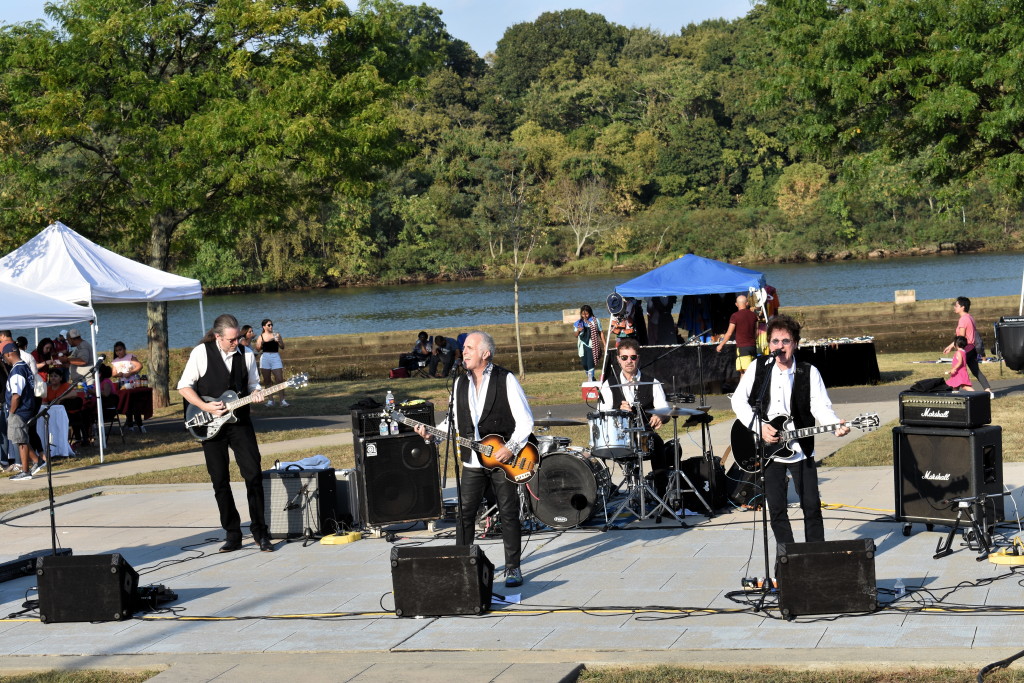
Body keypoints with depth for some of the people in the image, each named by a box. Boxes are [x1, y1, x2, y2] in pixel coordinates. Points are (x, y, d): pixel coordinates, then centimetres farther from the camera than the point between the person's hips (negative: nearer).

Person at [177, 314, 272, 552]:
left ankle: (259, 531, 3)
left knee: (254, 475, -6)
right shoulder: (201, 353, -5)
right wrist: (205, 406, -14)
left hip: (240, 422, 2)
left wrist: (256, 393, -7)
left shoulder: (246, 354, 4)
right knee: (220, 482, 2)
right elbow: (184, 386, -3)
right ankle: (232, 534, 11)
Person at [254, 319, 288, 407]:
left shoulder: (276, 334, 7)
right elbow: (258, 349, 5)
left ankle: (282, 400, -7)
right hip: (265, 357, 0)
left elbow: (282, 347, 7)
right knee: (267, 380, 3)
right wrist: (260, 343, -13)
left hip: (275, 357, 0)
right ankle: (270, 400, 9)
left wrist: (279, 341, -11)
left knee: (279, 379, -8)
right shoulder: (261, 337, 6)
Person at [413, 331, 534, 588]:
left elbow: (525, 420, -8)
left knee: (508, 514, 0)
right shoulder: (460, 383, 10)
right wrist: (432, 434, -1)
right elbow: (454, 420, 15)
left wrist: (511, 447, -18)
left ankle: (513, 568, 9)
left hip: (503, 459, -5)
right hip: (472, 460, 5)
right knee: (464, 513, 3)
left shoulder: (506, 380, -6)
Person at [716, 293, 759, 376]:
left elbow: (729, 333, -7)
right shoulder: (753, 315, 8)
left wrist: (721, 345, 4)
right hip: (753, 346, 6)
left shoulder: (735, 316, -9)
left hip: (742, 347, -6)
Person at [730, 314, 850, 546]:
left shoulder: (809, 372, -3)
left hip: (800, 448, -1)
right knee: (776, 509, 3)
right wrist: (759, 427, -11)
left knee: (811, 506, 0)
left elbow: (821, 406, -11)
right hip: (767, 450, 1)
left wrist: (836, 425, -31)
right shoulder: (759, 367, 1)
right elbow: (738, 400, 1)